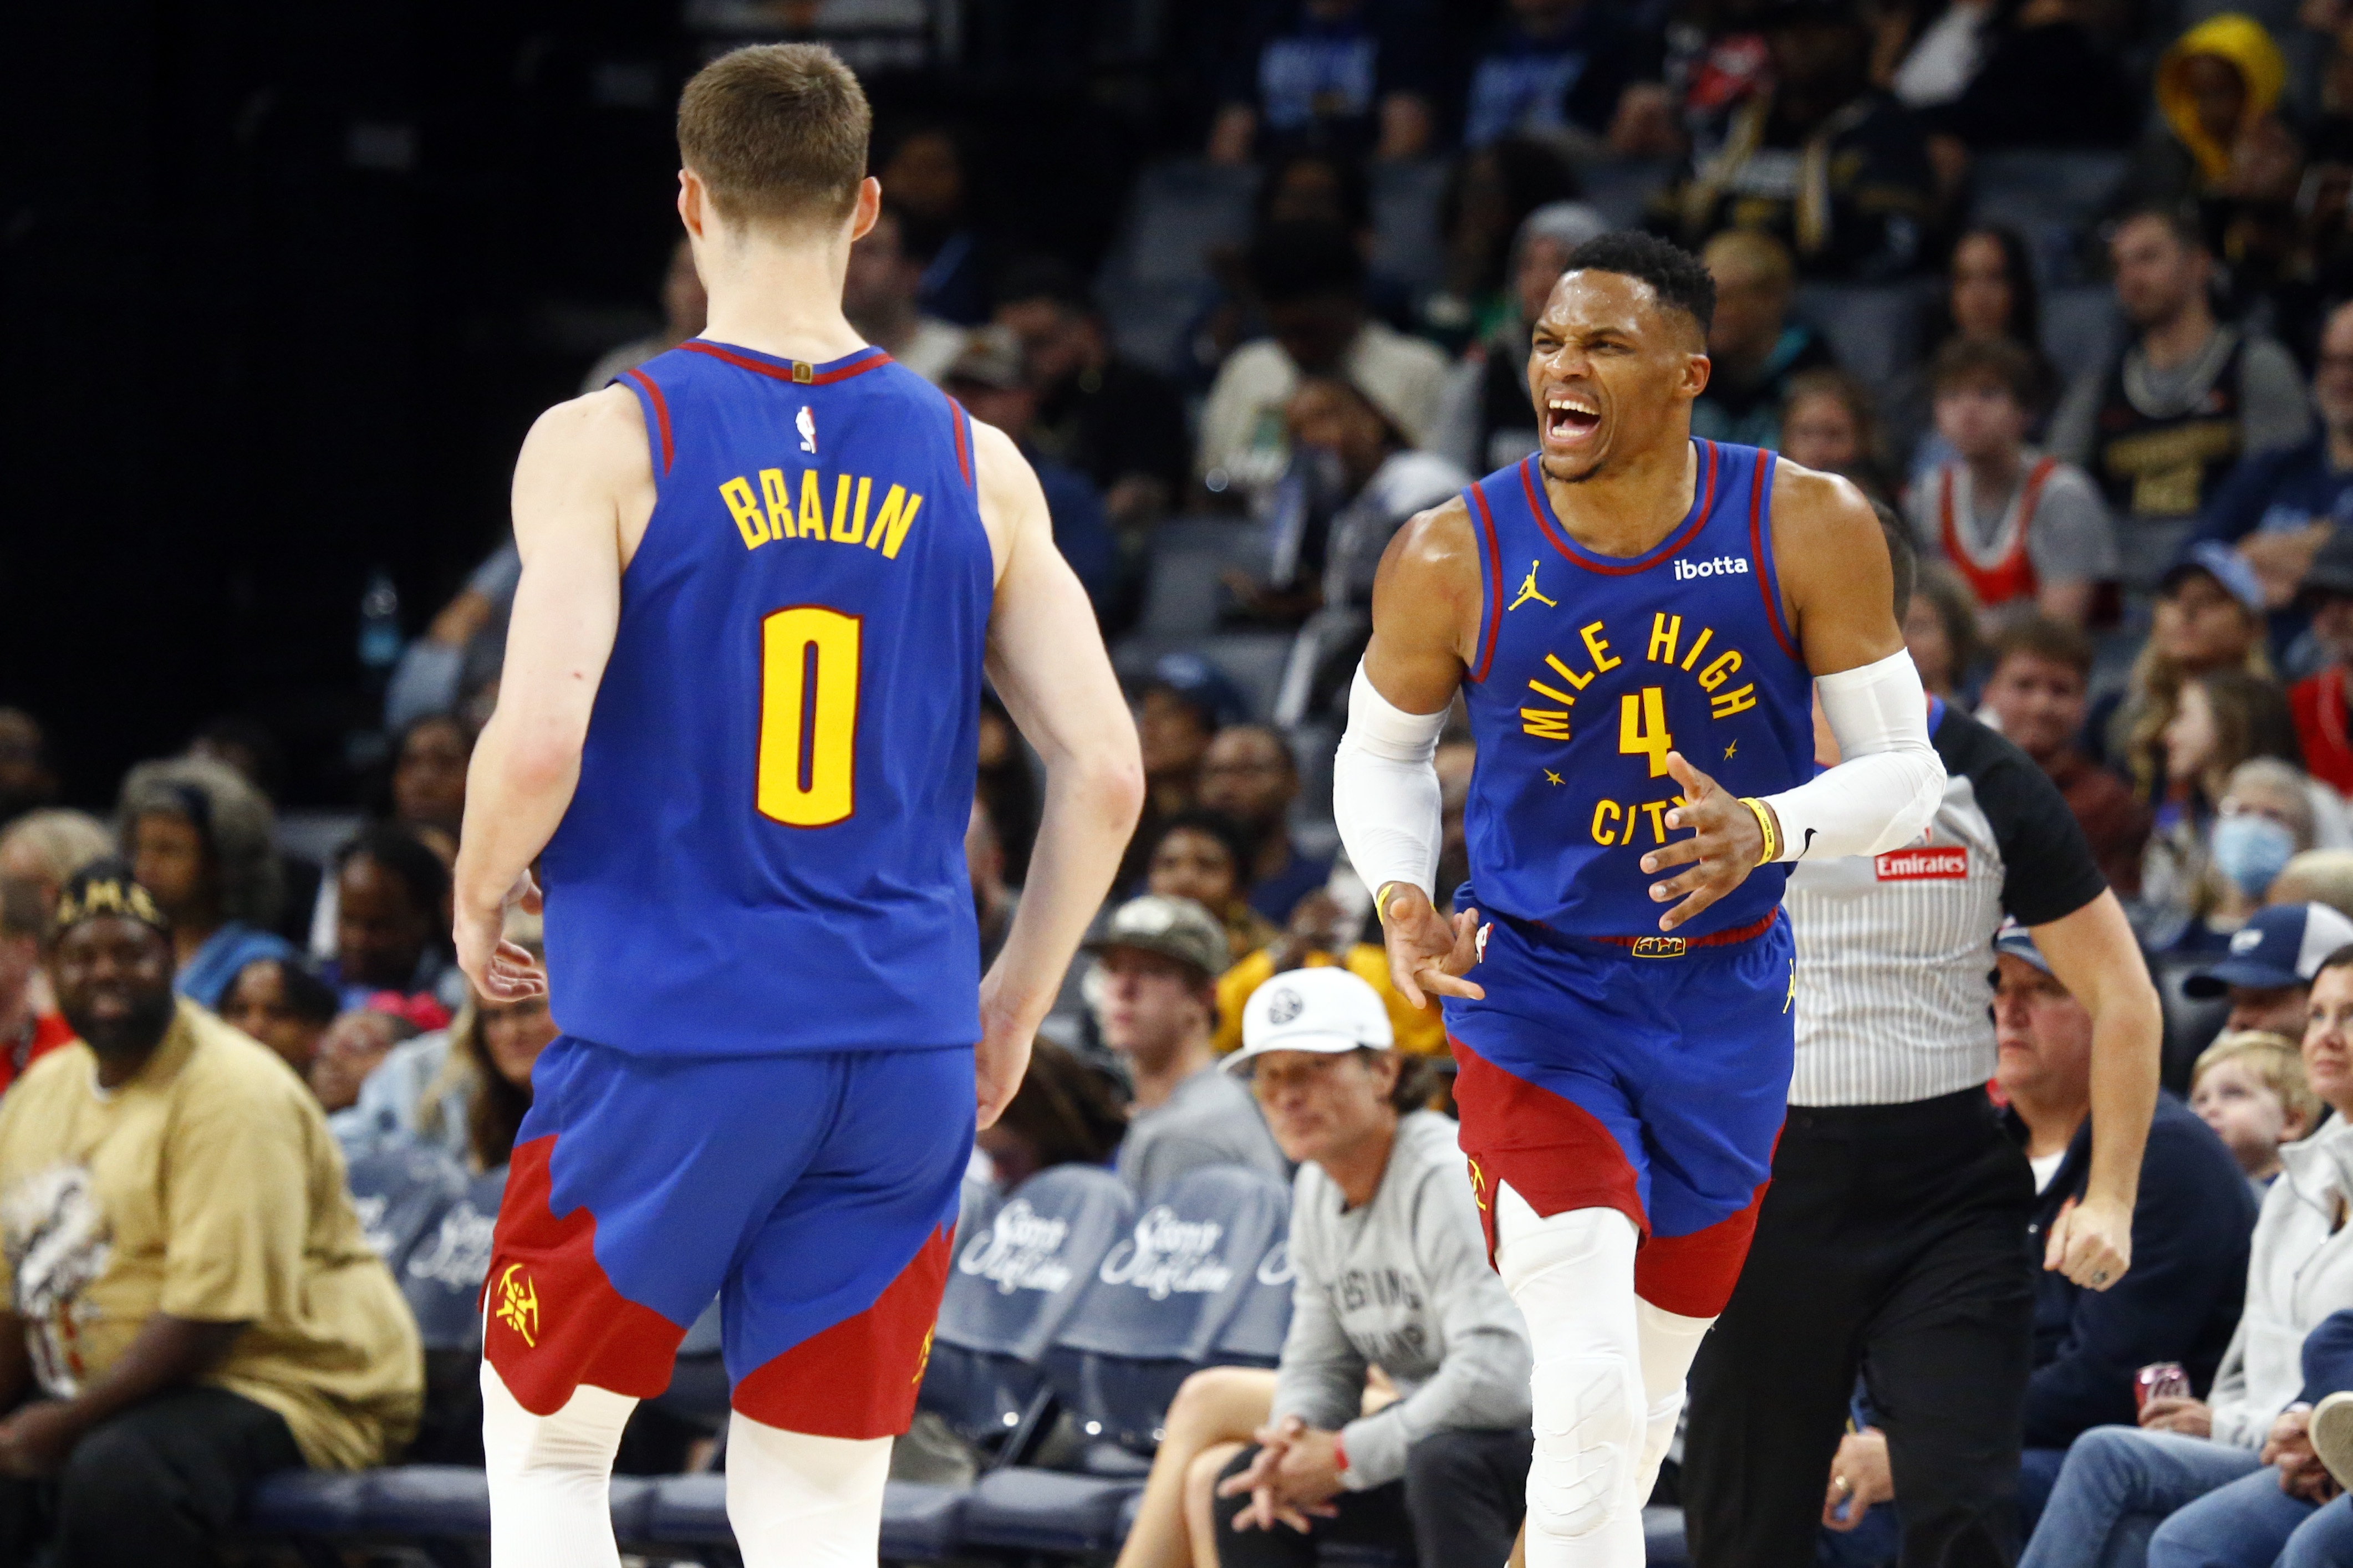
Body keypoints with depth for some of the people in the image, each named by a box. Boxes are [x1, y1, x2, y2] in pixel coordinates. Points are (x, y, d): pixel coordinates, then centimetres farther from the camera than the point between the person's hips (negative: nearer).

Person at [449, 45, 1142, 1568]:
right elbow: (1106, 773, 2)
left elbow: (539, 742, -16)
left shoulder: (605, 443, -6)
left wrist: (480, 902, 5)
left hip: (668, 1047, -3)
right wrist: (1013, 1010, 15)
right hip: (902, 1054, 3)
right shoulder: (974, 465, 5)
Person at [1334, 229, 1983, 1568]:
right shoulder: (1454, 557, -12)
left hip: (1725, 1002, 3)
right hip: (1535, 991, -3)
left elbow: (1907, 774, -7)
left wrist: (1767, 832, -28)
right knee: (1589, 1392, -21)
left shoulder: (1810, 531, -12)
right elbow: (1380, 751, 7)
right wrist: (1400, 897, -13)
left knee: (1651, 1396, 18)